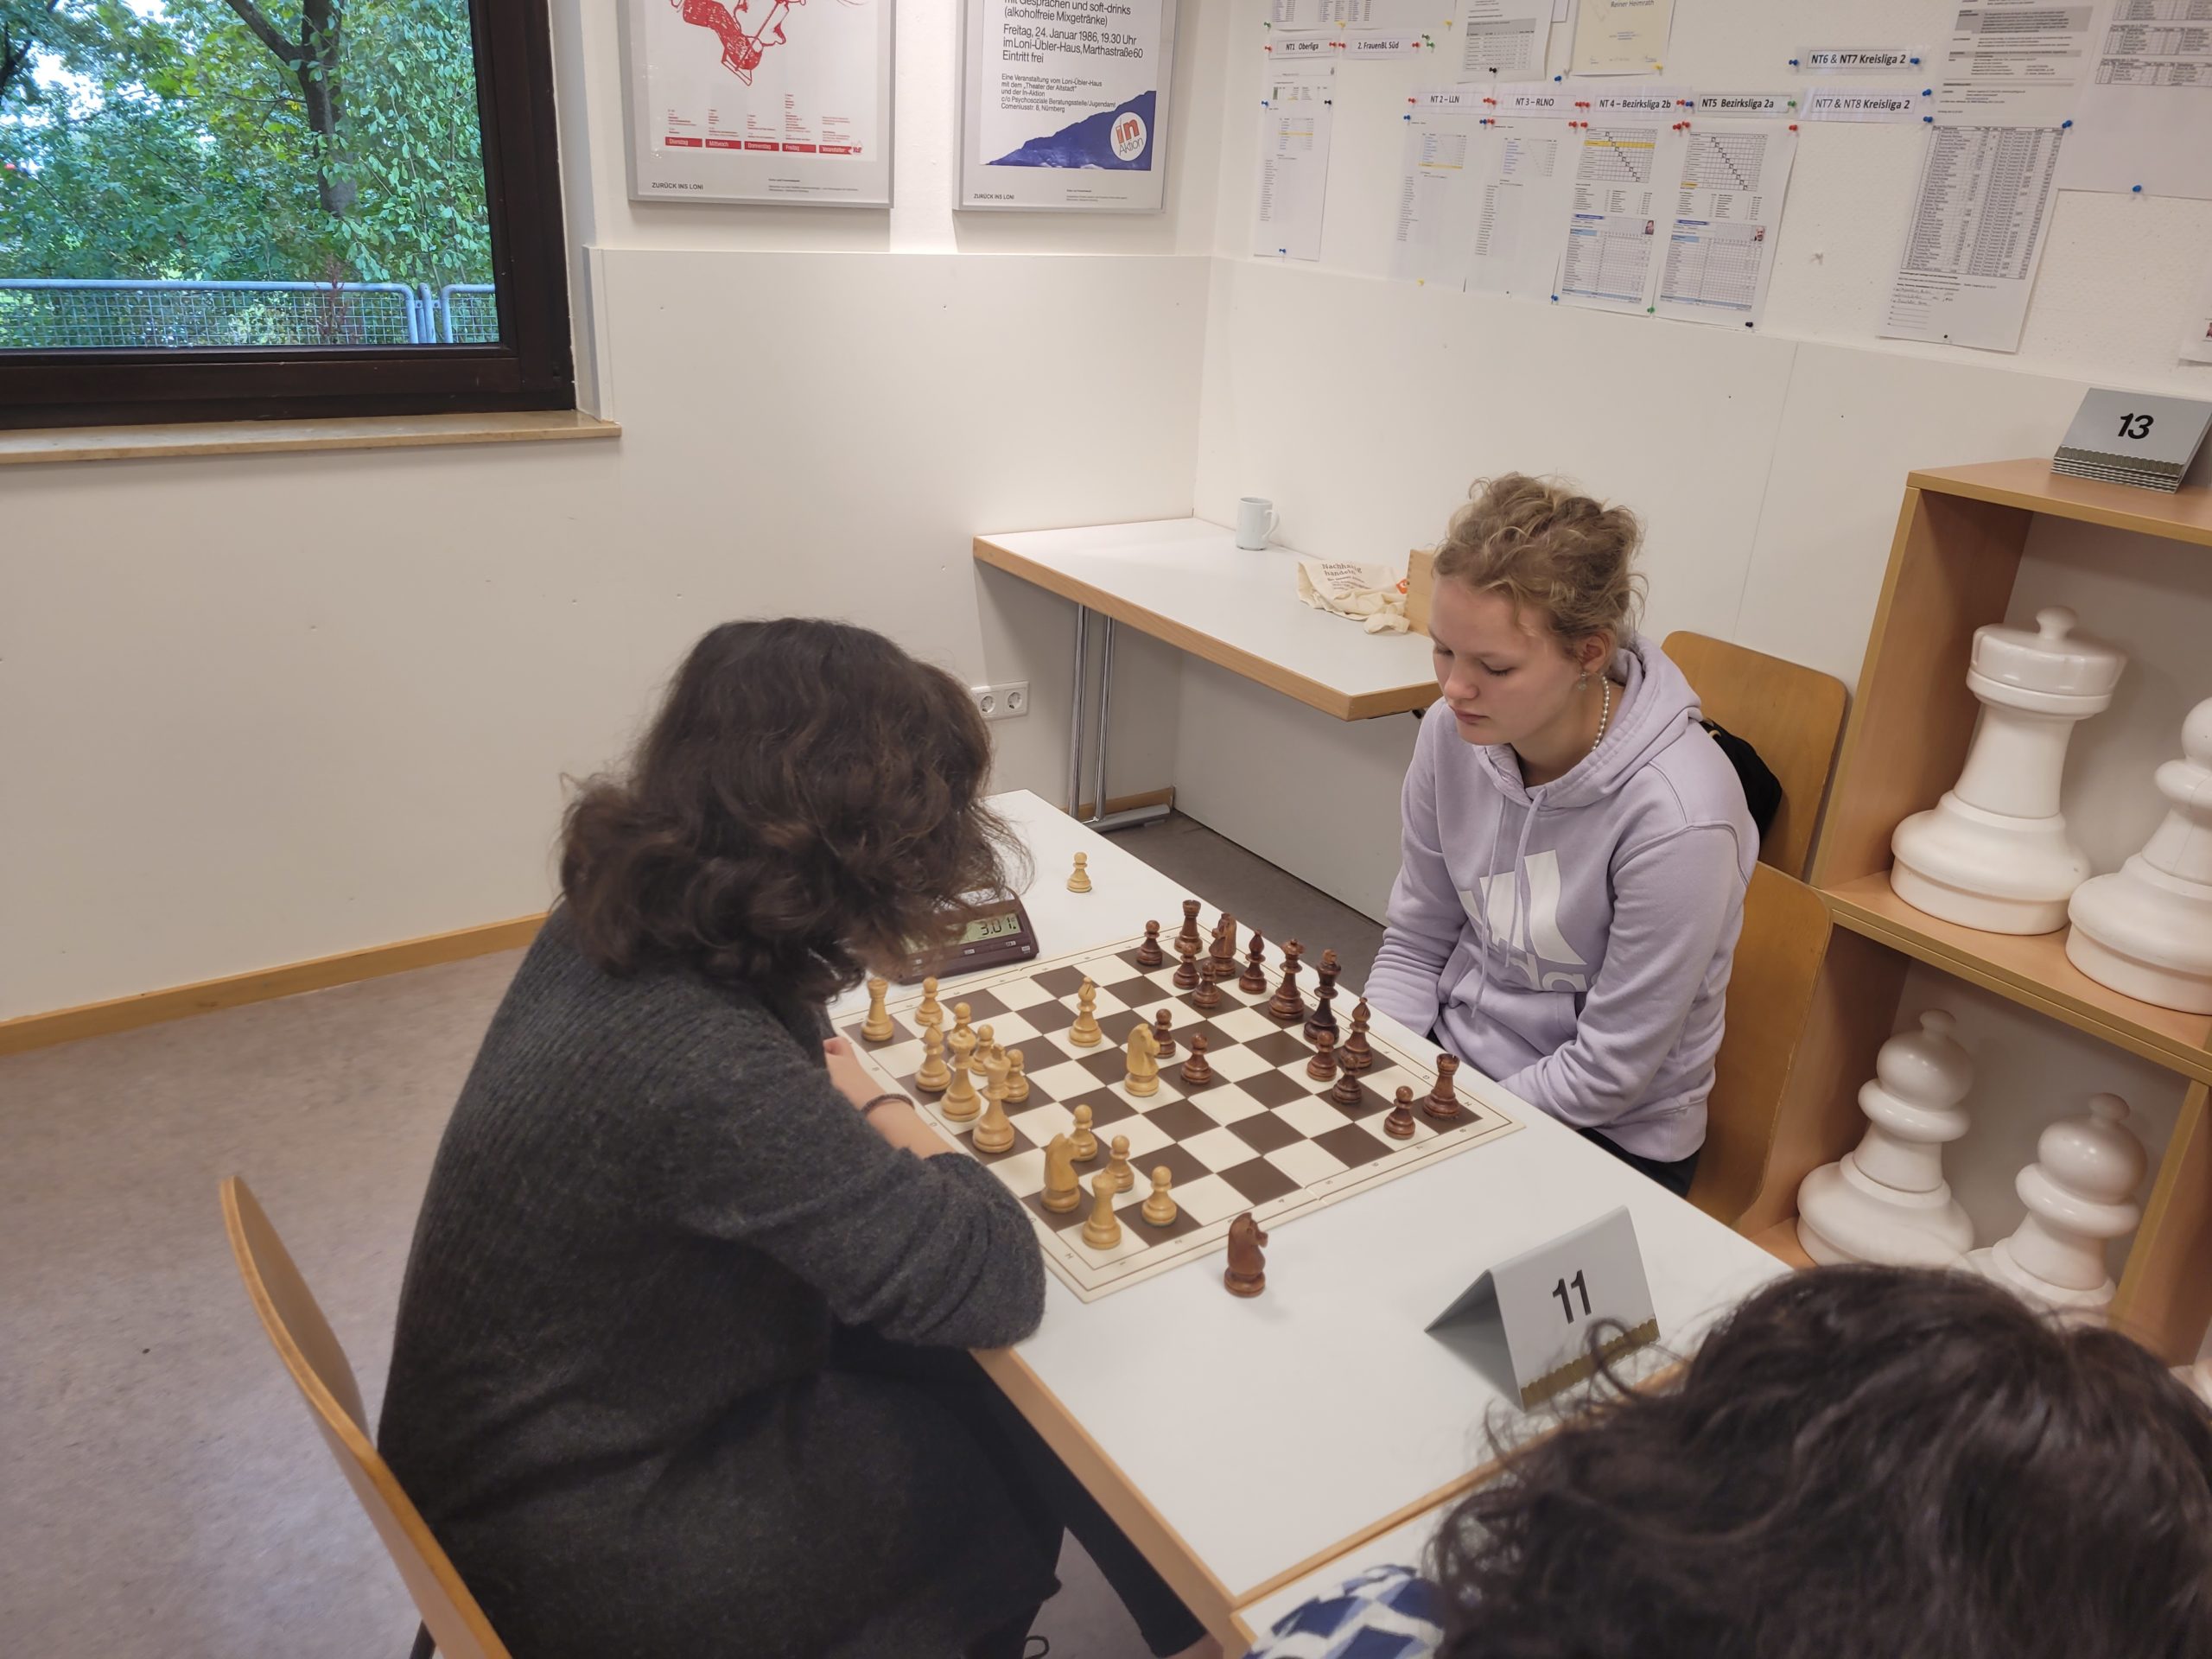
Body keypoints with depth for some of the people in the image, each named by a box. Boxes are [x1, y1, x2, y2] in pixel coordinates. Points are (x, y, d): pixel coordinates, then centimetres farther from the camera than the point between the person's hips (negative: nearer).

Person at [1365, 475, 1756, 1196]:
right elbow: (1415, 943, 2)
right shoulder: (1453, 732, -12)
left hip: (1604, 1139, -5)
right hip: (1450, 1056, 5)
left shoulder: (1676, 815, -29)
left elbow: (1608, 1070, -19)